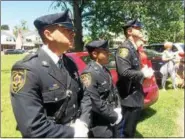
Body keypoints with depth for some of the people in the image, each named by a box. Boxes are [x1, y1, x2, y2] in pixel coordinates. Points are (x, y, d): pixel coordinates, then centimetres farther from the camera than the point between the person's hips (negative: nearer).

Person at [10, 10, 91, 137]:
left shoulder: (70, 63, -3)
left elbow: (84, 95, 5)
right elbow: (33, 127, -28)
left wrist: (83, 124, -10)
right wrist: (74, 133, -19)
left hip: (76, 132, 6)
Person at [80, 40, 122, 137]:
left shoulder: (105, 70, 6)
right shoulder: (89, 73, -23)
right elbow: (95, 102, -26)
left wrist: (117, 109, 1)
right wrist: (114, 116, -16)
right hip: (99, 125, -8)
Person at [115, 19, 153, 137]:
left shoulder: (134, 49, 14)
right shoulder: (124, 48, -17)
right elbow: (124, 72, -29)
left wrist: (145, 72, 4)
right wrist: (143, 73, -16)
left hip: (136, 97, 10)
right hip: (129, 98, -10)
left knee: (131, 130, 24)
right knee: (125, 131, 5)